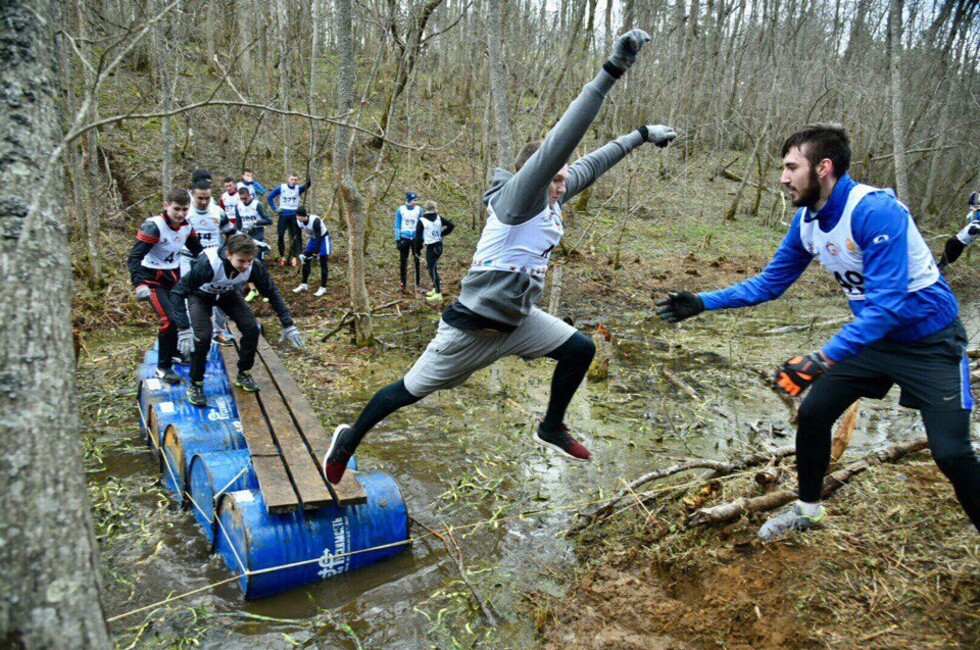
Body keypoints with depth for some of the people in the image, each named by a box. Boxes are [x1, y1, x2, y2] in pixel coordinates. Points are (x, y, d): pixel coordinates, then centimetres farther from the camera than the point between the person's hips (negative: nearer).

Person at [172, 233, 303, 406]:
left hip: (228, 293, 4)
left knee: (251, 329, -12)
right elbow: (178, 292, -39)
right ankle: (195, 385, -1)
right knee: (202, 336, -22)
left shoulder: (254, 266, -30)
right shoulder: (208, 263, -42)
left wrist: (288, 324, -17)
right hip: (201, 295, -3)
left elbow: (271, 291, -15)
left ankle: (243, 374, 11)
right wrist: (183, 328, -47)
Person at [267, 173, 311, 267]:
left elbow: (306, 186, -21)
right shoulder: (281, 188, 0)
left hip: (294, 215, 0)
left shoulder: (298, 189, 0)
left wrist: (309, 178, -40)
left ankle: (293, 257, 6)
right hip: (283, 215, 0)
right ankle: (282, 256, 10)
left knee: (295, 237, 0)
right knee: (281, 235, -1)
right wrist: (275, 208, -2)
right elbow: (269, 197, 7)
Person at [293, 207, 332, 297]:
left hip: (323, 238, -7)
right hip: (313, 238, 7)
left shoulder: (315, 220, -34)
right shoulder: (299, 222, -14)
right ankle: (304, 285, 18)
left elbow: (319, 237, -31)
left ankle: (323, 288, 1)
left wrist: (316, 252, -31)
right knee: (306, 261, 6)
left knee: (323, 264, -7)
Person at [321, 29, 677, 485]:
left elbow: (589, 165, 14)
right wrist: (611, 72, -40)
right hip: (473, 327, -8)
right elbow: (556, 147, -35)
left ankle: (551, 429, 27)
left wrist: (642, 135, 19)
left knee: (580, 349, 7)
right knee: (411, 391, 6)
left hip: (517, 320, 8)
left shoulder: (552, 200, 2)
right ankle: (349, 439, 31)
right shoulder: (518, 198, -22)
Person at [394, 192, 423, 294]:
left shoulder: (419, 210, -1)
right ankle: (403, 285, 14)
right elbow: (397, 225, 3)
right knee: (403, 262, 6)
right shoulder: (400, 210, -4)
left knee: (417, 261, 1)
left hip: (416, 238, 1)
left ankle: (417, 284, 10)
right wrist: (397, 239, -1)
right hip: (404, 238, -1)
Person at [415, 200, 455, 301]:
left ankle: (438, 293, -5)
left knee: (432, 269, -3)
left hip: (431, 247, -6)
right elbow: (451, 225, 4)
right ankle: (435, 288, 25)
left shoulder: (422, 220, -9)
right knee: (431, 267, 19)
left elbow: (418, 236, -6)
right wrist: (442, 234, 12)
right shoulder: (439, 218, 4)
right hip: (439, 245, 6)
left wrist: (418, 248, 3)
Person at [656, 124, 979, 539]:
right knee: (812, 414, 4)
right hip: (872, 333, 7)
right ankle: (807, 509, 25)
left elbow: (887, 304, -34)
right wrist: (702, 303, -6)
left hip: (927, 339, -6)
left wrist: (824, 358, -42)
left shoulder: (875, 211, -29)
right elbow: (769, 283, 2)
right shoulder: (807, 220, -6)